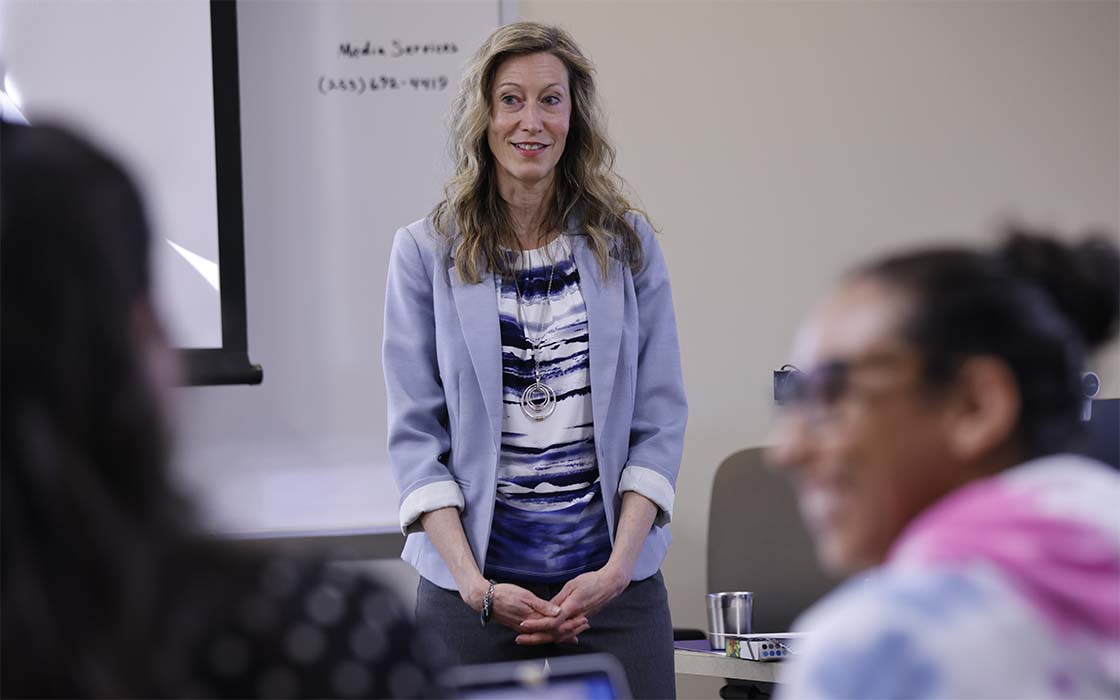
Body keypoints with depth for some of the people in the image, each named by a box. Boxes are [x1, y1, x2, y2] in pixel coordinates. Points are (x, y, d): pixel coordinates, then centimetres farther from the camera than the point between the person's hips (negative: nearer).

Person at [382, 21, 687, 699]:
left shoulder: (629, 245, 5)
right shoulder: (425, 254, 2)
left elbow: (659, 422, 3)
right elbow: (416, 435, -2)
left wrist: (618, 568, -9)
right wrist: (476, 585, -12)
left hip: (615, 586, 1)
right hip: (473, 588, -1)